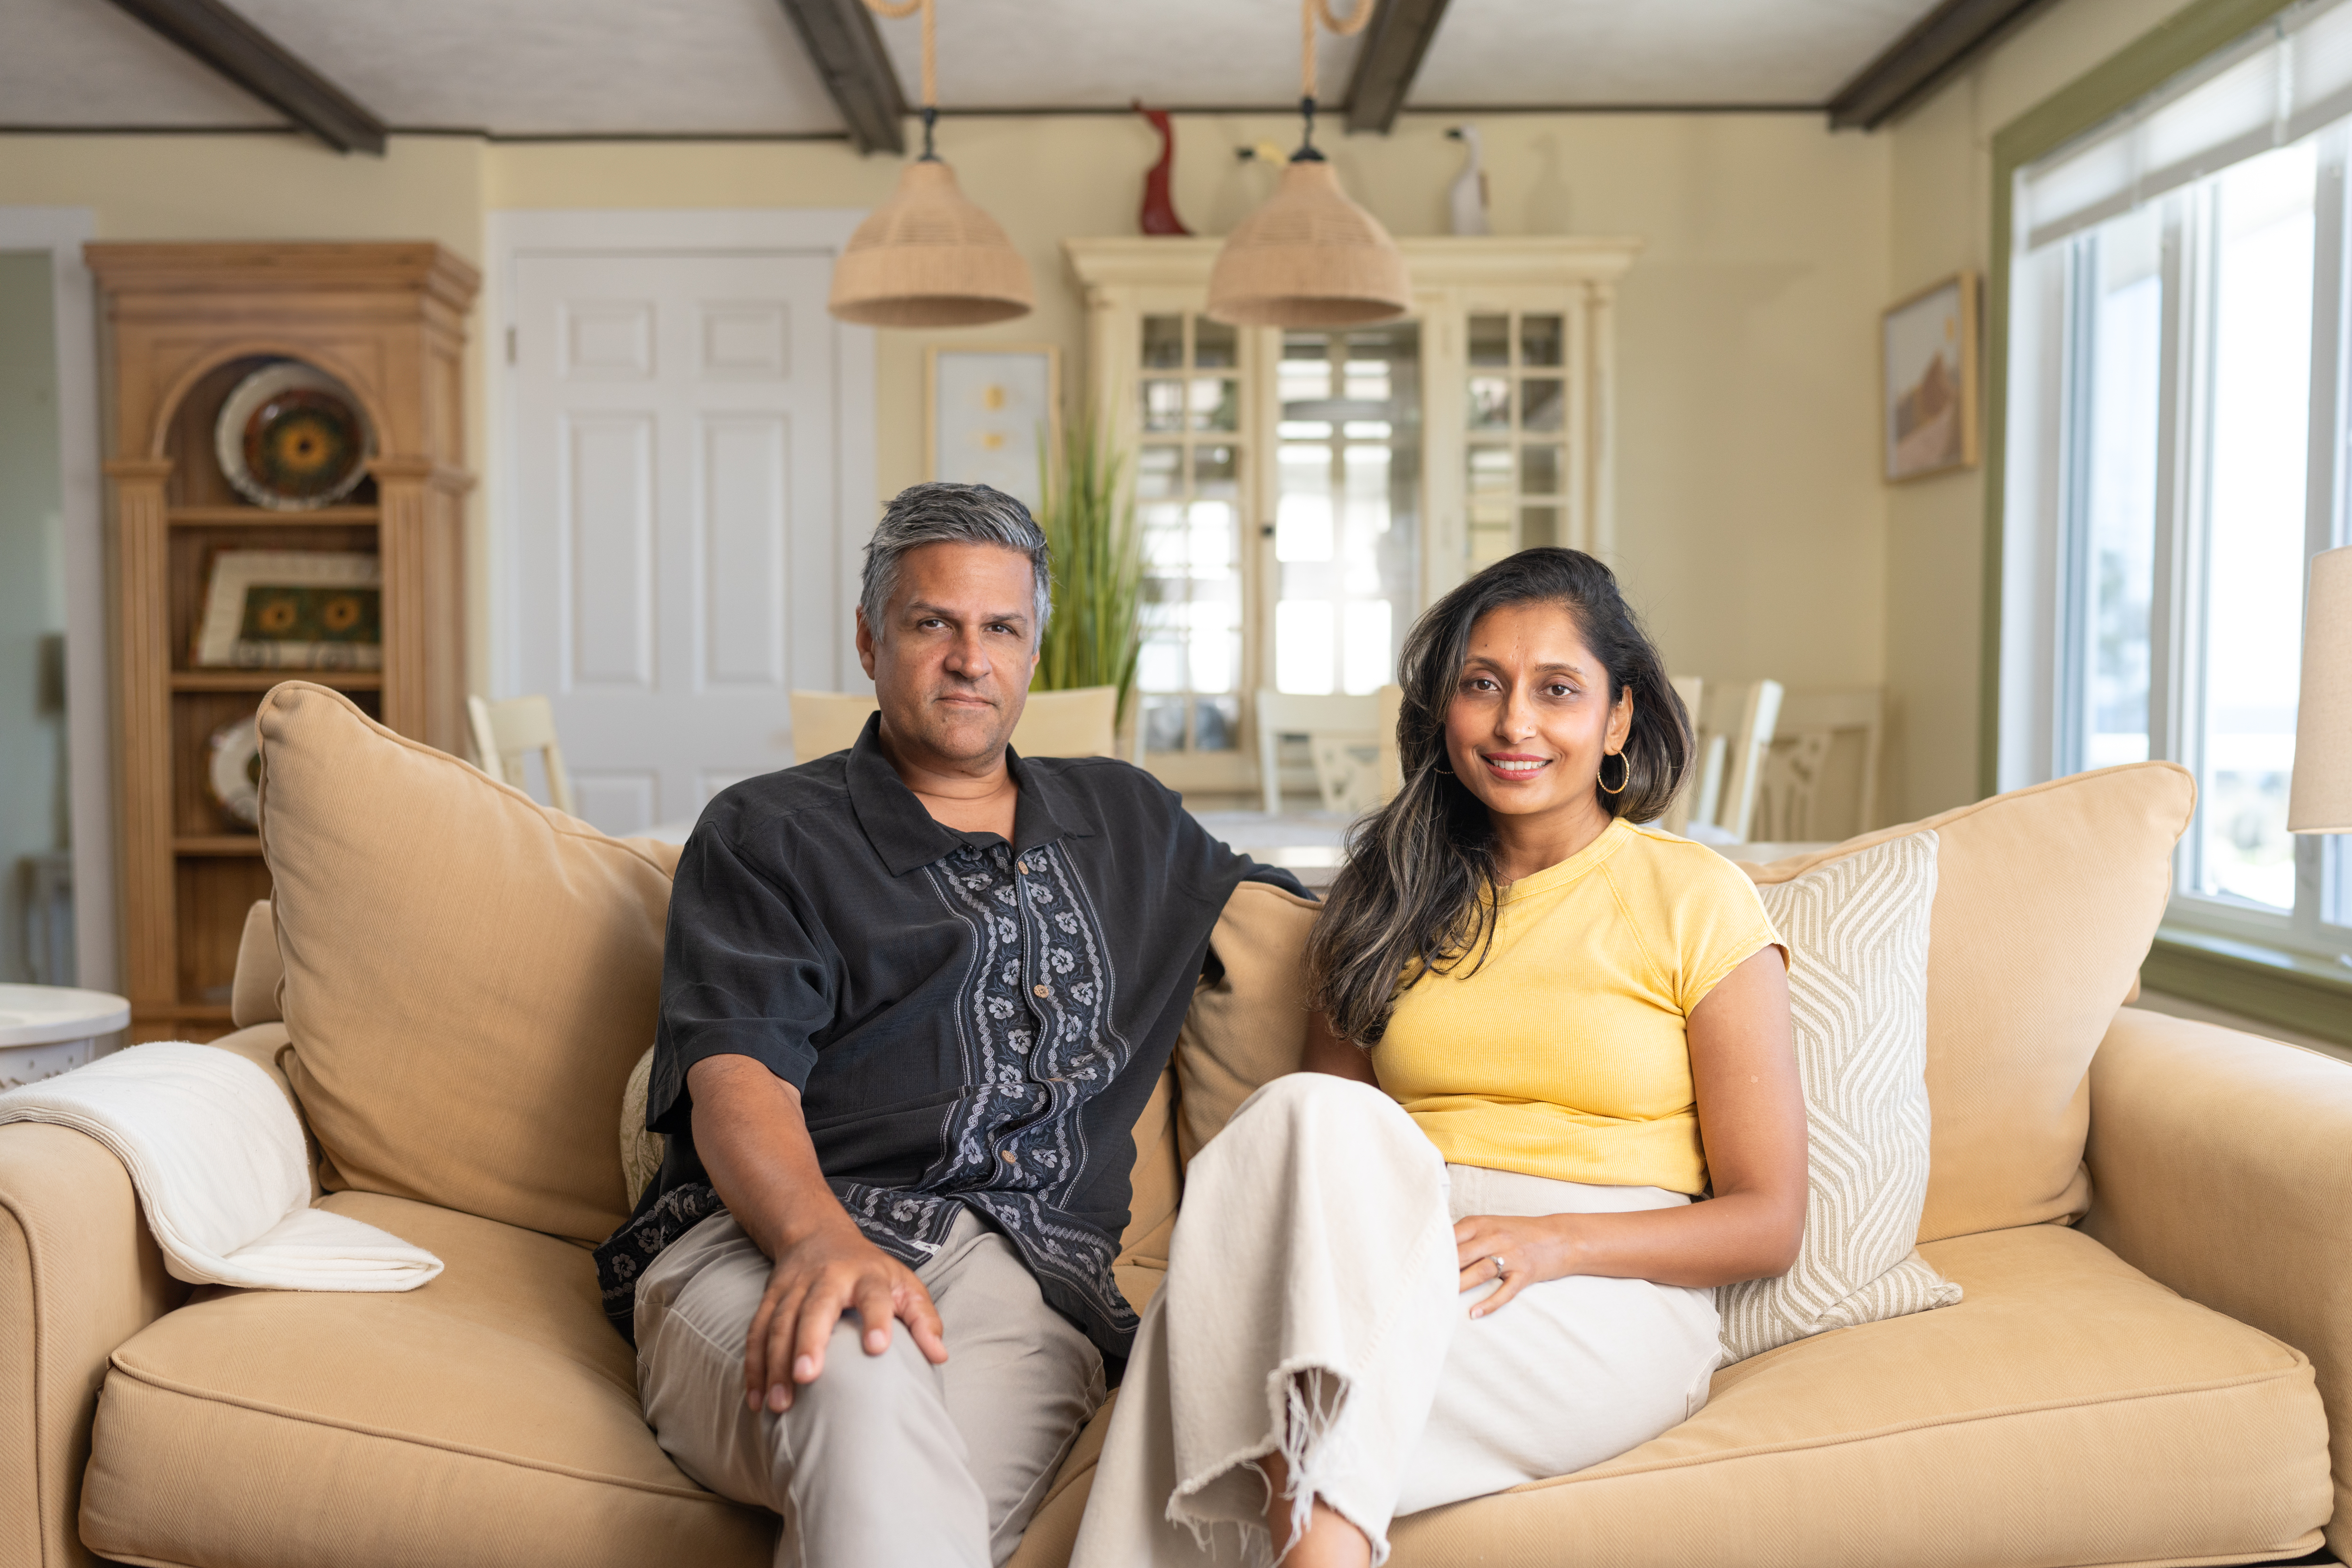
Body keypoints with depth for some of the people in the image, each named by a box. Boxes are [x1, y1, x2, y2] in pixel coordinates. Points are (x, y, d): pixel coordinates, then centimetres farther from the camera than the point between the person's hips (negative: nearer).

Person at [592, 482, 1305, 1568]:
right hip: (771, 1243, -2)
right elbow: (738, 1078, -1)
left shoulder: (1124, 819, 29)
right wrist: (823, 1240, -23)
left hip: (1029, 1276, 2)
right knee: (855, 1377, -40)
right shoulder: (767, 833, 14)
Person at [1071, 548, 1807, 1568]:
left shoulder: (1696, 901, 6)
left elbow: (1768, 1222, 3)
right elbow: (1325, 1123, 16)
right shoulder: (1390, 896, 18)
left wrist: (1550, 1240, -14)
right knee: (1315, 1111, -34)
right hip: (1389, 1266, 4)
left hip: (1613, 1302, -3)